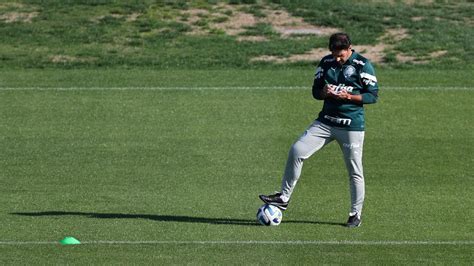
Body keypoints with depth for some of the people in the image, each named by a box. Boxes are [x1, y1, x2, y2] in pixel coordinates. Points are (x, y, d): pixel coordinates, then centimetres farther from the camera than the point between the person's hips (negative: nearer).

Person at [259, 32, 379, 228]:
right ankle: (284, 197, -3)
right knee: (297, 151, -11)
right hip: (326, 121, 4)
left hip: (352, 125, -4)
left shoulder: (362, 65, -7)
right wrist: (324, 92, -9)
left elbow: (373, 95, -5)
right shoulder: (326, 63, 7)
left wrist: (349, 96, -18)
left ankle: (356, 214, 15)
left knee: (355, 171, 0)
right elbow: (315, 91, 14)